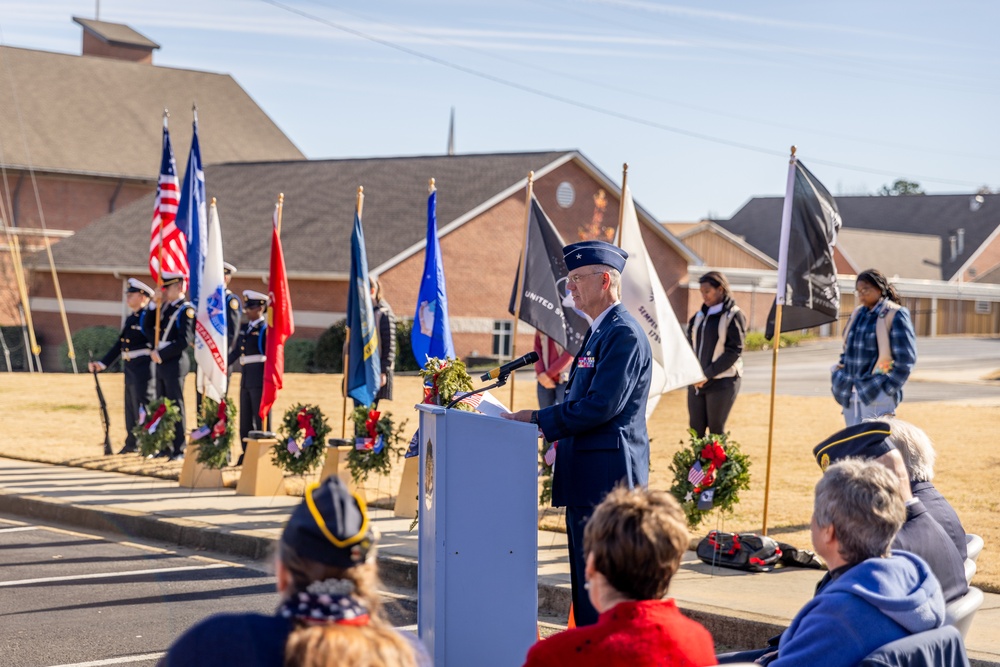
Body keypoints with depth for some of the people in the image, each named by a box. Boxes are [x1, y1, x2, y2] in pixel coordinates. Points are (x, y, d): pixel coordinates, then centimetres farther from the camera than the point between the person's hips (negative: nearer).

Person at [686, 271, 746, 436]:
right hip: (697, 383, 6)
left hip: (722, 383, -6)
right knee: (695, 430, 5)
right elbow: (690, 344, 15)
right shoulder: (700, 315, 12)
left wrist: (708, 374, -14)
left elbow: (734, 351, -12)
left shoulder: (733, 315, -6)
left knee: (716, 431, -2)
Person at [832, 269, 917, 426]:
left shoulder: (894, 315, -6)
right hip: (851, 394, 7)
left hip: (877, 394, -7)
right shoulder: (858, 314, 15)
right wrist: (837, 377, 14)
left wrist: (889, 387, -11)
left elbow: (906, 358, -9)